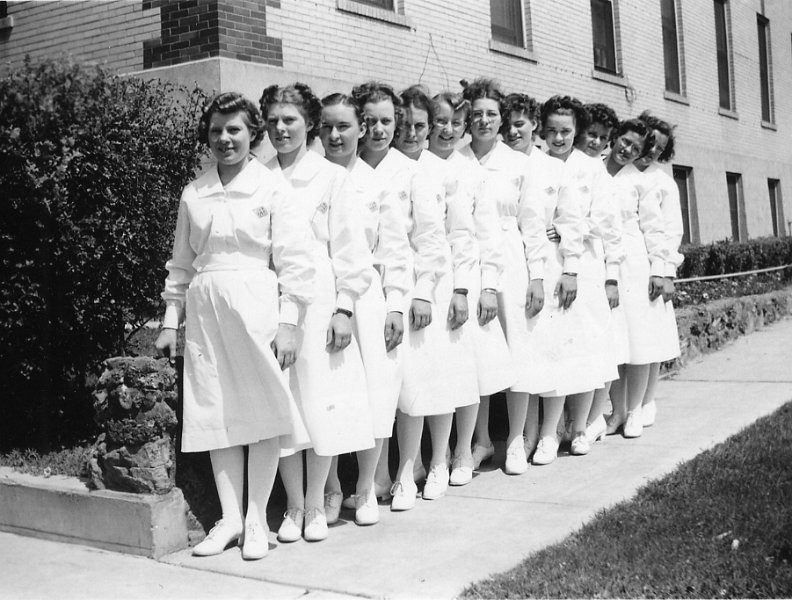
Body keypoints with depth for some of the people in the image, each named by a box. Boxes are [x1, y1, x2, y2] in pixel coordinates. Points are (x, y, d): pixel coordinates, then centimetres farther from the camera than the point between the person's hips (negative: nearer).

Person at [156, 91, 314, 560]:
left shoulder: (272, 188, -1)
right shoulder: (194, 194, 11)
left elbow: (294, 259, -4)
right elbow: (182, 263, 18)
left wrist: (289, 320, -11)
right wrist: (171, 320, 14)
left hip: (255, 303, -4)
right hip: (205, 309, 4)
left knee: (262, 412, -1)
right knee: (215, 412, 4)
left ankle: (257, 519, 11)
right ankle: (230, 517, 14)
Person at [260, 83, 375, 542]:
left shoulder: (332, 177, 3)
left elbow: (347, 247, 1)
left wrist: (344, 308, -6)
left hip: (318, 302, -2)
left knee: (322, 403, 0)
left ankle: (316, 506, 16)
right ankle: (294, 506, 17)